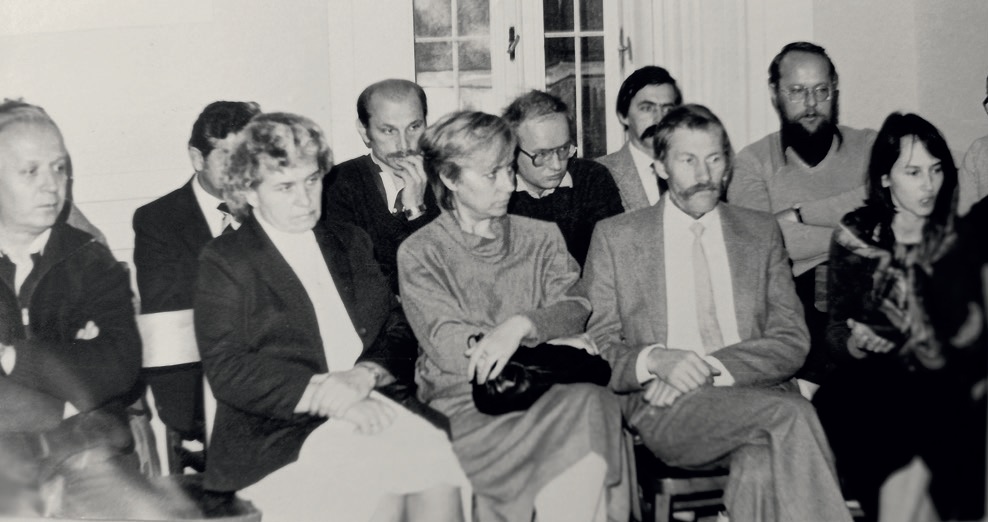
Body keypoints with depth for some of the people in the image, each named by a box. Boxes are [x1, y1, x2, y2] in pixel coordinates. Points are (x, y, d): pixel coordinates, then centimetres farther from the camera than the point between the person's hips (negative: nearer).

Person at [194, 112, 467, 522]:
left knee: (437, 477, -26)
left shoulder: (351, 241, 20)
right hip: (279, 434, -4)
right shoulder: (223, 261, 5)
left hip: (373, 407, 4)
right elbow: (227, 371, -6)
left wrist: (365, 374, -10)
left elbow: (399, 331, 13)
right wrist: (323, 394, -17)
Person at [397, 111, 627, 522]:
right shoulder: (418, 253, 6)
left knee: (591, 403, -31)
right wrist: (547, 342, -14)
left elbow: (573, 309, 1)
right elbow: (445, 342, -6)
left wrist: (521, 325, -21)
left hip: (547, 392, 3)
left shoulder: (541, 238, 16)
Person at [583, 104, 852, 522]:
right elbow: (595, 350, 6)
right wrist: (654, 359, -16)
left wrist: (711, 367, -10)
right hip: (664, 409, -2)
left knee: (765, 468, -35)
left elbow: (792, 342, 7)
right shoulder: (615, 237, 11)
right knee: (790, 413, -31)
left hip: (755, 394, 2)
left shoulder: (760, 231, 17)